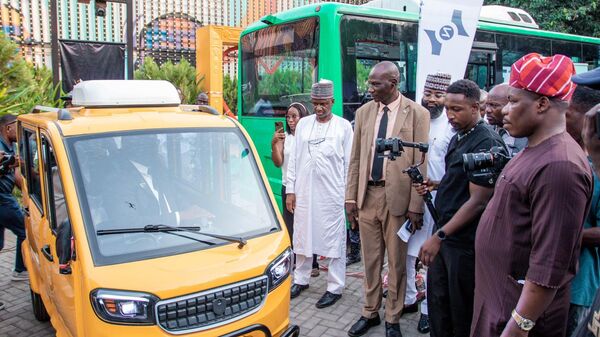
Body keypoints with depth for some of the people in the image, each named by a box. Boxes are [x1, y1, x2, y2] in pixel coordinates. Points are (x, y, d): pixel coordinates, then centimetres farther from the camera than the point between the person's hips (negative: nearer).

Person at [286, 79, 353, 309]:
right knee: (302, 236, 11)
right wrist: (290, 190, 6)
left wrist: (348, 194, -3)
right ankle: (301, 279, 28)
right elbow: (294, 158, 9)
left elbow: (348, 163, 0)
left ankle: (335, 288, 14)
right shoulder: (303, 124, 9)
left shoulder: (344, 126, 0)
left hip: (332, 193, -3)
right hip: (304, 191, 4)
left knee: (334, 240, 3)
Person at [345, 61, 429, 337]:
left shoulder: (417, 114, -6)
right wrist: (351, 197, 6)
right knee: (370, 260, 14)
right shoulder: (364, 112, 7)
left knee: (396, 262, 9)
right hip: (367, 194, 4)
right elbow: (355, 159, 9)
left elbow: (420, 163, -8)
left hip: (397, 196, -3)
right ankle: (370, 313, 31)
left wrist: (416, 205, -10)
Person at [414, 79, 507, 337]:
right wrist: (436, 185, 3)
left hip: (465, 240, -8)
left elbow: (478, 200, -21)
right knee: (437, 299, 17)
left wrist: (439, 236, -22)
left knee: (461, 307, 8)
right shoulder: (458, 137, 10)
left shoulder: (486, 143, -18)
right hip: (445, 231, 8)